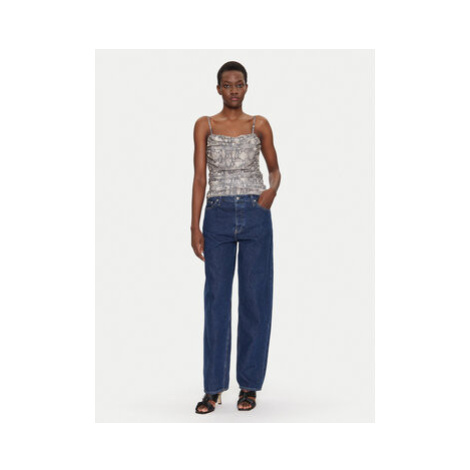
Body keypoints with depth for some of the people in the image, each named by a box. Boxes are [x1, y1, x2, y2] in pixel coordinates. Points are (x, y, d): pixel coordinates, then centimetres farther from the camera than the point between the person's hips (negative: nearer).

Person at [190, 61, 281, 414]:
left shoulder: (259, 125, 7)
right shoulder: (205, 125, 7)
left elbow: (275, 169, 14)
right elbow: (200, 177, 3)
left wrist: (273, 189, -9)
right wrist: (195, 226, -3)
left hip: (255, 214, 0)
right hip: (219, 215, 0)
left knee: (255, 297, 2)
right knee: (217, 299, 1)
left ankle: (249, 384, 14)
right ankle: (214, 387, 9)